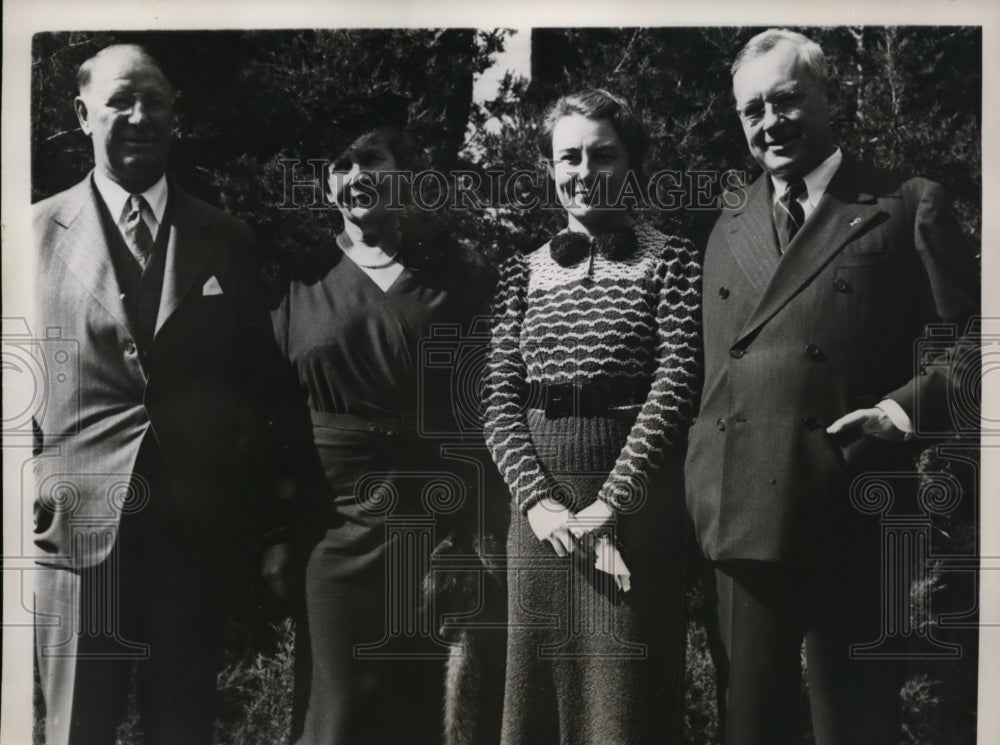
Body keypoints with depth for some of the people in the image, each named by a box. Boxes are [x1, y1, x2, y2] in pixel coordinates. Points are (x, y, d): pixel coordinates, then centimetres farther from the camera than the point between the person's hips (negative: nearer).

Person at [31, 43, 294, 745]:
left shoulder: (228, 241, 8)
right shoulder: (38, 232, 3)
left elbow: (263, 379, 10)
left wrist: (253, 518, 5)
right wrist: (26, 494, -2)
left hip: (198, 535, 2)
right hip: (75, 529, -1)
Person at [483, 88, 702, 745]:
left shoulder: (671, 261, 1)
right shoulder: (523, 273, 11)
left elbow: (674, 387, -8)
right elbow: (501, 400, 5)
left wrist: (608, 505, -16)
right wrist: (539, 501, -10)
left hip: (635, 500, -3)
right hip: (541, 501, 3)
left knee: (625, 691, 1)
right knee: (538, 686, 11)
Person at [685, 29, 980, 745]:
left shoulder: (909, 206, 3)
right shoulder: (728, 230, 18)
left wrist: (905, 409, -14)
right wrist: (702, 497, 9)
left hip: (850, 522, -4)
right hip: (742, 519, 5)